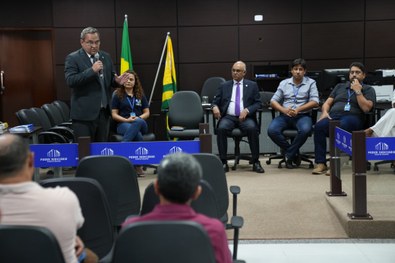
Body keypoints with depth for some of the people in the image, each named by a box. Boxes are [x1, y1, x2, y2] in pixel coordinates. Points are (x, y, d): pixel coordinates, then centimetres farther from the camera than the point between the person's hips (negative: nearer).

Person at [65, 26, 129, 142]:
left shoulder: (106, 57, 13)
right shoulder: (73, 58, -5)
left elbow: (111, 79, 19)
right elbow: (70, 81, -17)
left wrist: (117, 81, -5)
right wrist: (92, 70, -24)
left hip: (104, 111, 6)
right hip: (84, 113, -5)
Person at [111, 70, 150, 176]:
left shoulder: (140, 95, 17)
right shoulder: (117, 95, 9)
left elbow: (147, 113, 15)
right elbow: (114, 115, 4)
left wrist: (139, 118, -8)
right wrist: (127, 120, -14)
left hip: (141, 124, 2)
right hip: (123, 124, -2)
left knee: (138, 122, -40)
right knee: (137, 135, -40)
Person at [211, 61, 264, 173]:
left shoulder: (252, 85, 14)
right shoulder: (224, 86, 17)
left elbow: (258, 103, 7)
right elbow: (215, 102, 13)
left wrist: (247, 110, -12)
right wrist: (215, 107, -12)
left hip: (245, 117, -1)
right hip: (228, 117, 1)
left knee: (252, 128, -33)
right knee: (221, 128, -32)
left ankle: (256, 162, -21)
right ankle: (223, 162, -23)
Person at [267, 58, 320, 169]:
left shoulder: (311, 83, 9)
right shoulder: (284, 83, 15)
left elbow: (315, 102, -2)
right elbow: (273, 101, 10)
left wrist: (298, 109, -15)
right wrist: (284, 110, -10)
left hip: (302, 115, -2)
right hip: (285, 115, 2)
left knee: (305, 130, -36)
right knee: (272, 130, -27)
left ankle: (289, 155, -14)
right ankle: (294, 154, -9)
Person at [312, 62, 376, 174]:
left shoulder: (368, 89, 19)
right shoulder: (340, 86, 31)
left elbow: (366, 108, 1)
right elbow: (327, 103, 23)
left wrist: (357, 91, 0)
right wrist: (325, 112, 1)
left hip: (352, 117, -3)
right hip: (333, 116, 3)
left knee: (341, 126, -41)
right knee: (319, 126, -33)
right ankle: (321, 163, -33)